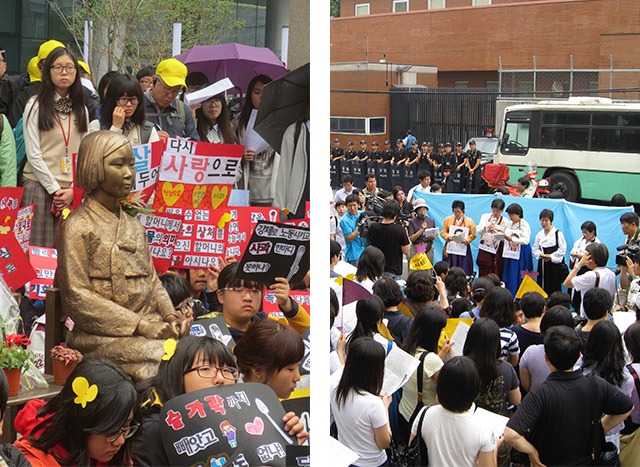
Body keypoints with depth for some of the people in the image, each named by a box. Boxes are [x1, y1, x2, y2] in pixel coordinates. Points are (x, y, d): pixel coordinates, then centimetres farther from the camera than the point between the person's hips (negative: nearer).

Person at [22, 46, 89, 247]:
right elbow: (33, 155, -5)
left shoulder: (81, 109, 13)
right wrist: (55, 189, -9)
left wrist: (74, 189, -3)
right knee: (39, 248, -6)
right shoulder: (36, 105, 0)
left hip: (73, 191, 4)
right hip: (40, 186, -4)